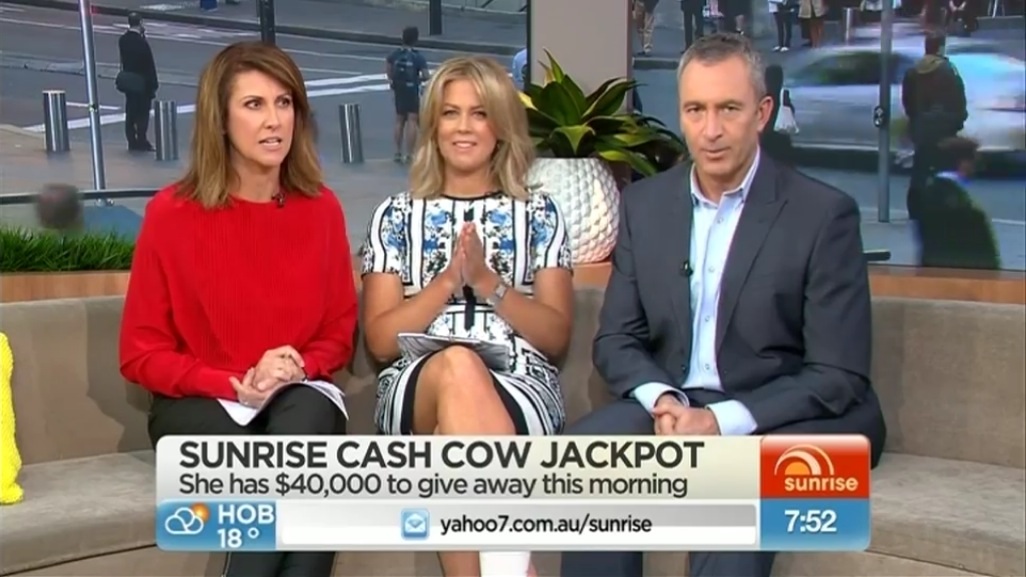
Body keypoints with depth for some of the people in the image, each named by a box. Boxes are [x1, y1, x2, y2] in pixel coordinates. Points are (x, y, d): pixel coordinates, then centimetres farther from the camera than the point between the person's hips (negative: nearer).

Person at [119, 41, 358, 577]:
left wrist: (298, 369, -11)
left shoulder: (321, 208, 3)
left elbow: (339, 332, 10)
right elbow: (141, 353, -2)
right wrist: (233, 386, -14)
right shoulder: (172, 213, -6)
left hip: (299, 402, 3)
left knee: (307, 413, -34)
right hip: (196, 403, -2)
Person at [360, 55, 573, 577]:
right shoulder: (397, 215, 16)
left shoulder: (539, 214, 16)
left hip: (520, 390, 0)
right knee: (456, 365, -39)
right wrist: (449, 281, -7)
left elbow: (558, 338, 7)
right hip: (417, 389, 0)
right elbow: (381, 341, 7)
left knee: (456, 430, -38)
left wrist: (488, 282, -7)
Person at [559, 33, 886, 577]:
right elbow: (616, 339, 8)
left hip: (785, 415, -3)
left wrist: (722, 422, -21)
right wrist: (663, 400, -13)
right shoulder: (643, 203, 6)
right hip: (672, 404, 4)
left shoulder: (824, 212, -8)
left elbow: (839, 378, -10)